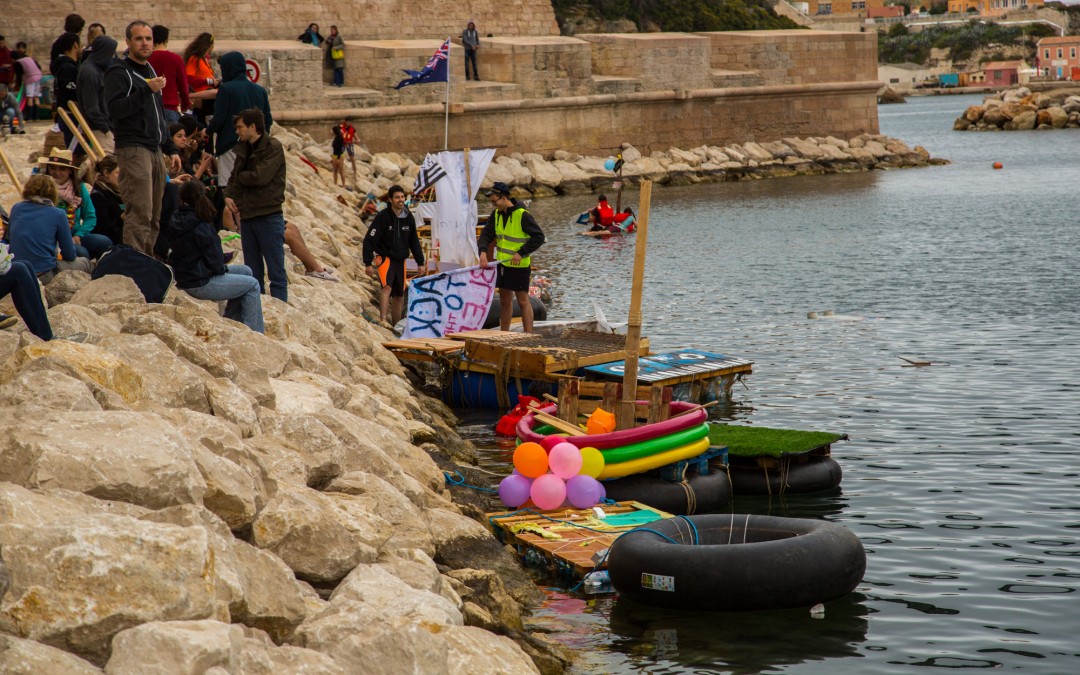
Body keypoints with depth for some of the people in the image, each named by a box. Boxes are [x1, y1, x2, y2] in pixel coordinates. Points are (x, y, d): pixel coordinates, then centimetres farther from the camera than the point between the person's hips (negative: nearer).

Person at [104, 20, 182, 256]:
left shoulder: (150, 71, 22)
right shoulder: (118, 72, -5)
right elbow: (116, 108, -19)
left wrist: (170, 149, 23)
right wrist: (147, 90, -23)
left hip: (154, 151, 9)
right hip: (133, 148, -9)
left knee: (154, 218, 9)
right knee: (140, 214, -16)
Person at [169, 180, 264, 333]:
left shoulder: (176, 221, 4)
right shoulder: (201, 226, -22)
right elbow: (215, 260, -19)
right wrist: (222, 268, 3)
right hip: (200, 284, -9)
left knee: (245, 271, 22)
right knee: (252, 285, 3)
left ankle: (231, 323, 28)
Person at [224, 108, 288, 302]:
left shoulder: (273, 147, -8)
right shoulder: (243, 149, 15)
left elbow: (260, 176, -19)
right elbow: (234, 178, 20)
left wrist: (240, 177, -2)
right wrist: (228, 196, 0)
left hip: (269, 216, -7)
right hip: (247, 216, 8)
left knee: (276, 272, -4)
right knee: (253, 274, 11)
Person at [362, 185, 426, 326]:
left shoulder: (409, 217, 4)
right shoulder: (383, 217, -13)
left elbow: (414, 242, 16)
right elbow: (369, 240, -13)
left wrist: (420, 263, 14)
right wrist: (368, 263, -17)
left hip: (400, 260, 6)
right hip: (385, 257, -6)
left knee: (399, 296, 11)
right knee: (387, 287, -28)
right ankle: (383, 320, -36)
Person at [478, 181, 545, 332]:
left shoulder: (522, 215, -16)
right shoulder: (496, 214, 5)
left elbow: (539, 237, -16)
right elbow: (487, 234, 3)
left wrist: (521, 253, -21)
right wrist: (483, 251, -16)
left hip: (519, 265, -7)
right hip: (503, 264, 7)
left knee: (523, 301, -4)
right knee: (504, 301, 14)